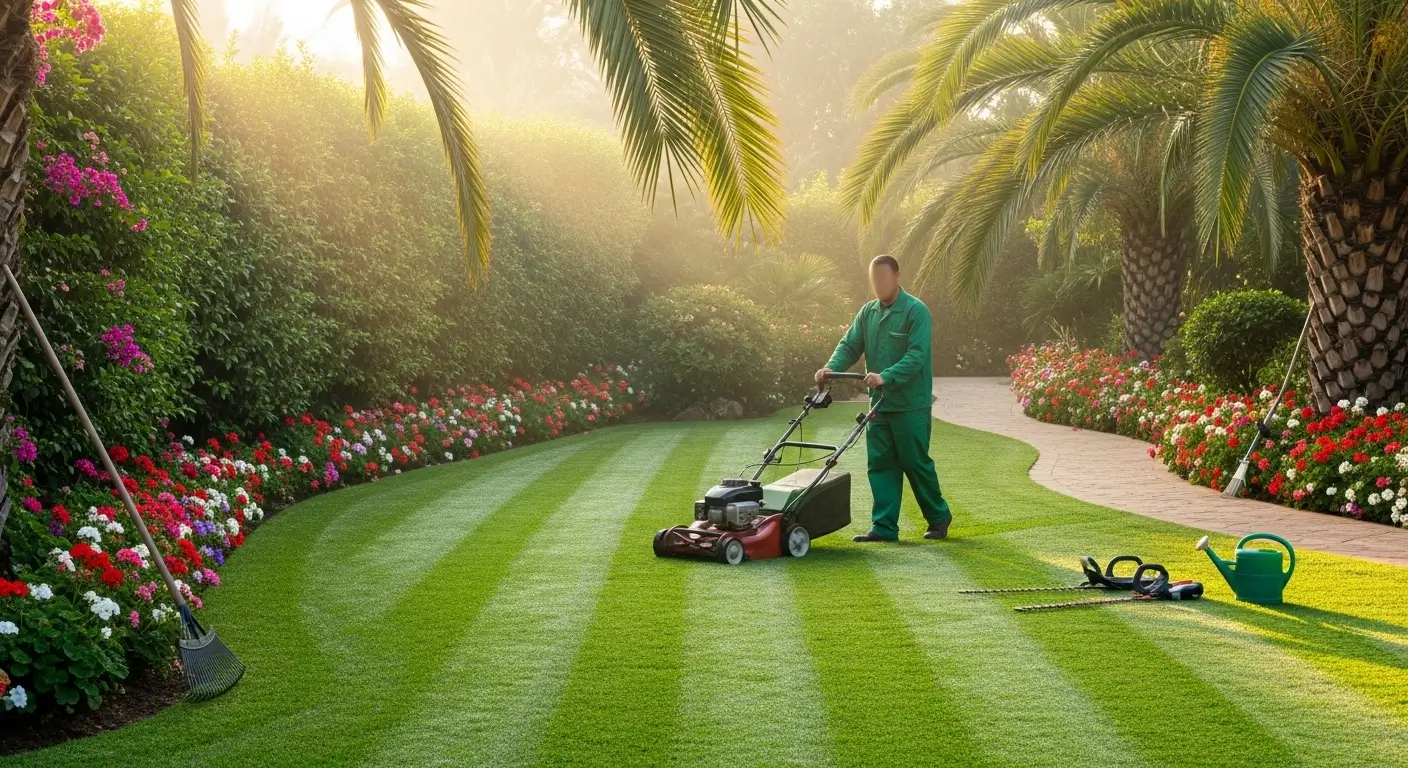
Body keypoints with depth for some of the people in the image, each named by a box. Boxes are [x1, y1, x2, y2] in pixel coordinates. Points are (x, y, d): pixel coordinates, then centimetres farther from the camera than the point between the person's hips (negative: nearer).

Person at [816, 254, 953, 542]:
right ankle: (884, 527, 7)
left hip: (910, 406, -6)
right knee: (880, 465, 4)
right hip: (879, 404, 6)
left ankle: (939, 516, 20)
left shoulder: (916, 311, -11)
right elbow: (850, 346, 7)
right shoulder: (868, 312, 10)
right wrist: (831, 368, -13)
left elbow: (917, 356, -21)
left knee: (916, 463, 2)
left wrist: (886, 377, -34)